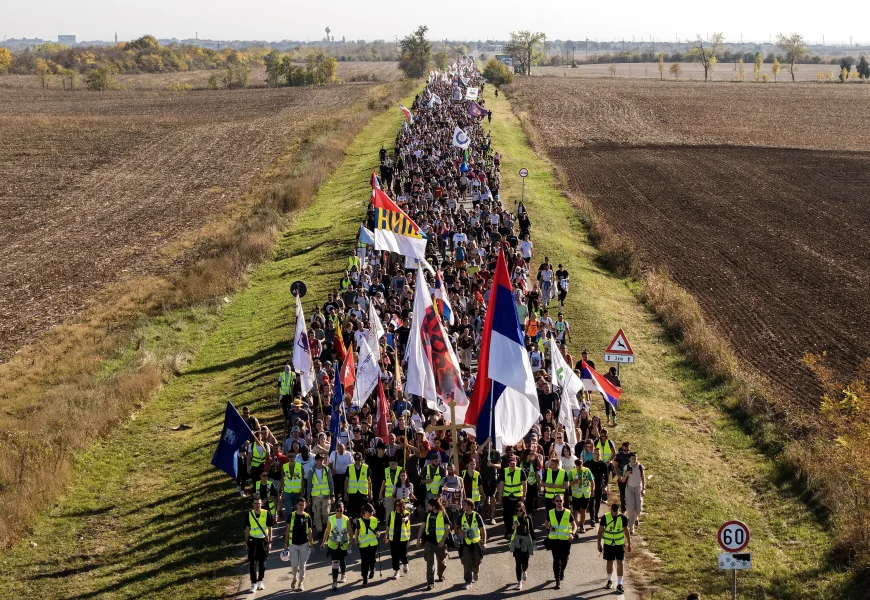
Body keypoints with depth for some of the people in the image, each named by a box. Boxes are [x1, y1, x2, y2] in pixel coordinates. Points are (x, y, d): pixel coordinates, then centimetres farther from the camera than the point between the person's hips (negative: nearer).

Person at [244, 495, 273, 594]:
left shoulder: (266, 514, -5)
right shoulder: (249, 514, 0)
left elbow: (270, 529, 0)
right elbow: (247, 529, 8)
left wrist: (269, 542, -3)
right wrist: (246, 541, 7)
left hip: (263, 540, 0)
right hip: (253, 540, 0)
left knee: (262, 562, 9)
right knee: (253, 562, -6)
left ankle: (260, 581, 24)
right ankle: (254, 584, -6)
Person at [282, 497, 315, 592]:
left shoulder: (307, 517, -1)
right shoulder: (291, 515, -2)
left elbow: (309, 531, 3)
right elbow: (288, 530, 3)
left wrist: (311, 544, -1)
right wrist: (286, 544, 0)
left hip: (304, 544, 0)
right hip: (293, 544, 0)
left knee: (302, 565, 5)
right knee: (294, 564, -1)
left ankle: (301, 583, 15)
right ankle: (294, 578, 27)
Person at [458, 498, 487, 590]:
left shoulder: (477, 516, -7)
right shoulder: (462, 516, 2)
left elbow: (483, 530, -4)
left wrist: (484, 542, -13)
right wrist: (460, 532, -9)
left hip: (476, 542, -2)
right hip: (465, 543, 2)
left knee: (476, 562, 6)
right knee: (466, 563, -6)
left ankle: (476, 572, 41)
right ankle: (468, 582, 1)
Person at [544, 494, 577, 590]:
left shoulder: (568, 513, -4)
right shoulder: (550, 513, 1)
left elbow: (574, 525, 2)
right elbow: (546, 523, 16)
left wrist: (572, 533, -18)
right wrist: (549, 527, -7)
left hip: (565, 540, 0)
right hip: (554, 539, 0)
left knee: (564, 560, 12)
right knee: (556, 560, -6)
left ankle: (562, 572, 44)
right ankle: (558, 581, -3)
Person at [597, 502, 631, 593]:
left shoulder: (623, 518, -9)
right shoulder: (605, 517, -11)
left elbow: (626, 531, 1)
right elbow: (600, 530, -1)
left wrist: (629, 544, 4)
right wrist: (599, 543, -1)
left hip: (620, 544, 0)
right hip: (608, 544, 1)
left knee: (619, 563, -3)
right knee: (609, 562, 12)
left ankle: (619, 584, 0)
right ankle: (609, 581, 31)